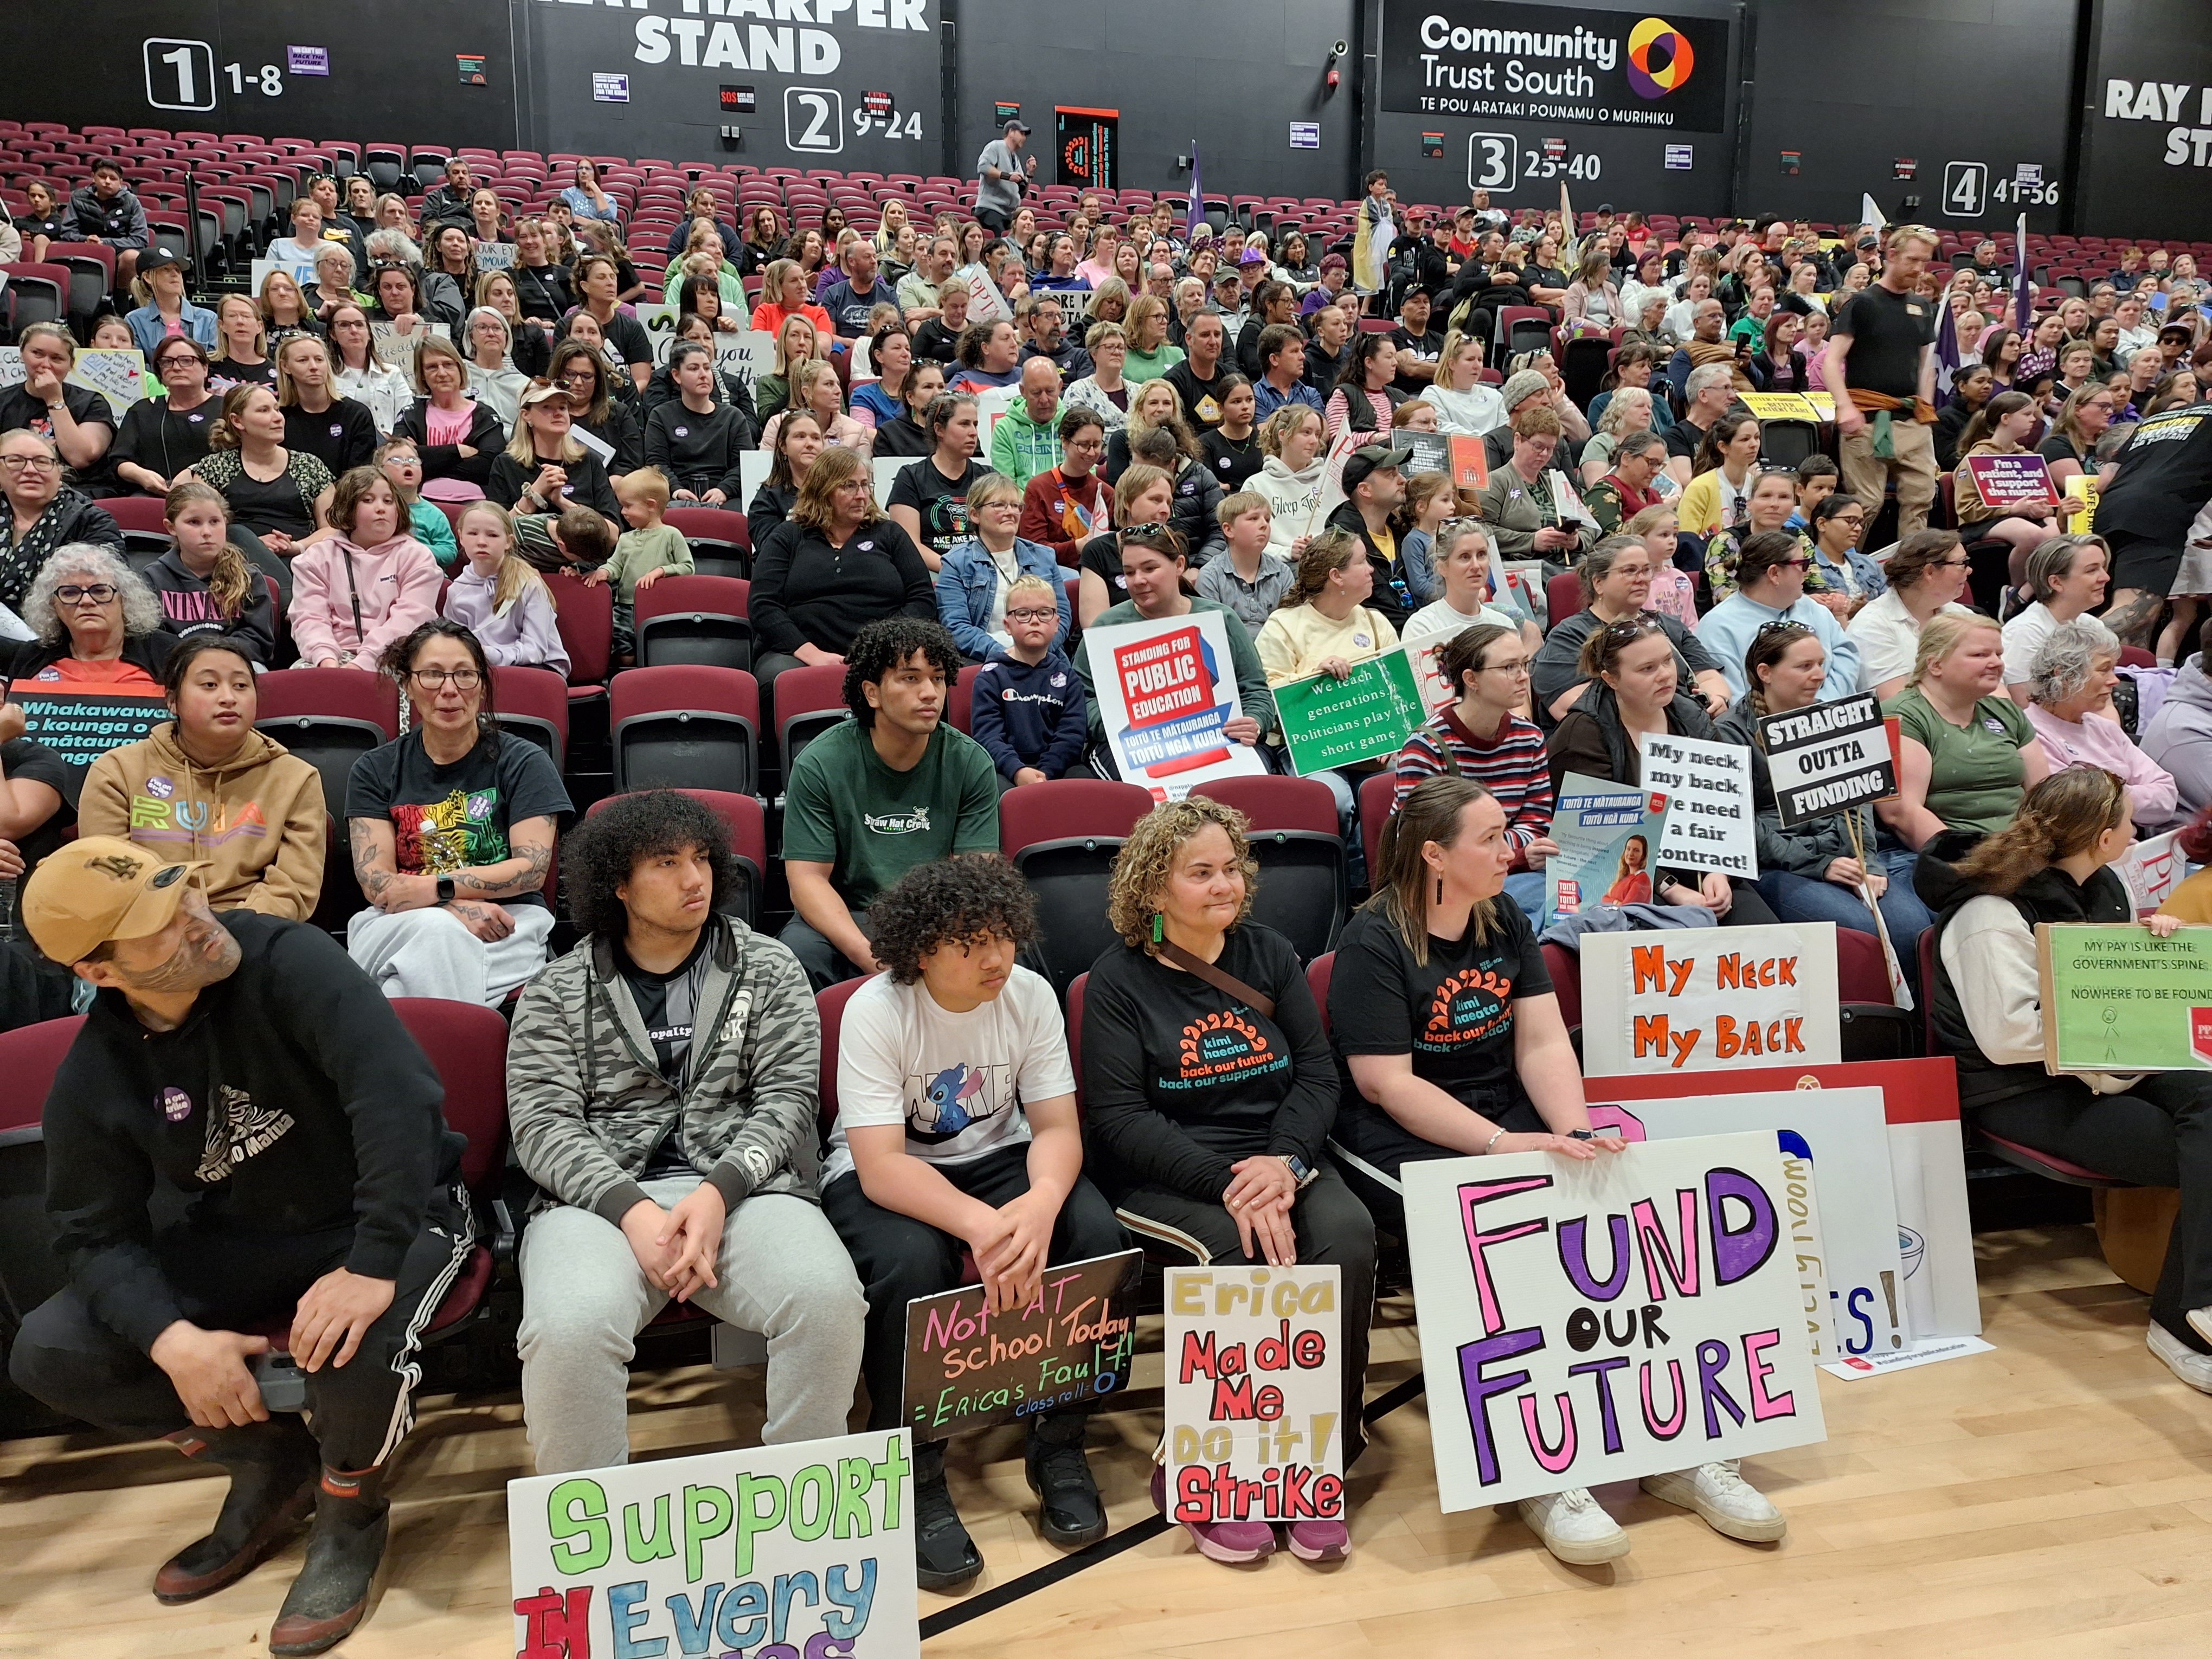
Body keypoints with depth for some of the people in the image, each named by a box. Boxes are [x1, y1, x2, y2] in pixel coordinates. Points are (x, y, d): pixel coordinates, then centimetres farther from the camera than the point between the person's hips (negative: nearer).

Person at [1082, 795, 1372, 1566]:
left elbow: (1318, 1073, 6)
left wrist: (1285, 1161, -14)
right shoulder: (1119, 978, -2)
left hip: (1277, 1160, 4)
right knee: (1244, 1249, -32)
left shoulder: (1270, 954, 11)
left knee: (1347, 1236, -26)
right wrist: (1225, 1183, -21)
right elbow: (1121, 1116, -10)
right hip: (1161, 1178, -3)